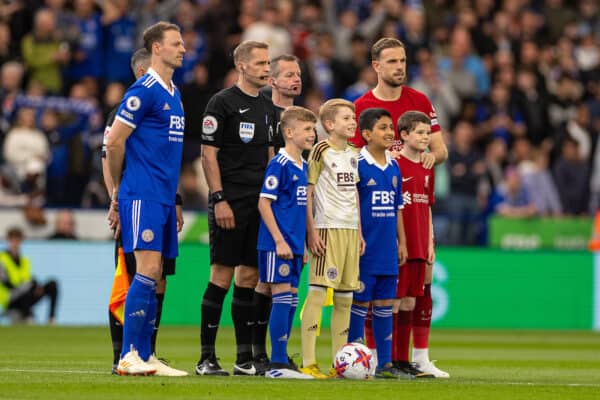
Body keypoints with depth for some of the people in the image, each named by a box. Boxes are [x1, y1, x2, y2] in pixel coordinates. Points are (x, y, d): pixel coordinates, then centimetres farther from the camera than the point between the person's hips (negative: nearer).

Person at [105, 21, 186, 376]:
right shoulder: (144, 91, -10)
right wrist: (118, 191, 2)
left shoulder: (174, 94, 18)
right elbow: (114, 143, -9)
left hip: (163, 197, 8)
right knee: (148, 270, -14)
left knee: (154, 278, 7)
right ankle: (129, 356, -13)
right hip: (142, 196, -8)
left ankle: (144, 356, 9)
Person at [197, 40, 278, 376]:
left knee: (249, 277, 7)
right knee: (222, 276, -7)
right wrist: (219, 200, -16)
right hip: (230, 203, -7)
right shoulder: (223, 103, -6)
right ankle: (207, 358, -4)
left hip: (260, 204, 7)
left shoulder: (268, 107, 16)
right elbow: (209, 154, -9)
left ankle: (245, 358, 10)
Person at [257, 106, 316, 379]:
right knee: (282, 299, -9)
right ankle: (277, 363, -6)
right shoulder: (279, 165, -12)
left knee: (290, 301, 9)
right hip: (277, 245, -9)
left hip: (294, 245, 9)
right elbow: (264, 203, -15)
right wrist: (279, 241, -18)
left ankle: (281, 361, 14)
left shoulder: (303, 166, 14)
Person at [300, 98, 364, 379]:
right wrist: (312, 232, -14)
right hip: (327, 228, -8)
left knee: (345, 296, 8)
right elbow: (307, 193, -8)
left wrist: (360, 231, 17)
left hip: (350, 229, 8)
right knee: (318, 291, -10)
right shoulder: (321, 151, -6)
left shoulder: (352, 154, 15)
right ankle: (308, 363, -12)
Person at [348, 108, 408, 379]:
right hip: (365, 248, -6)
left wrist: (402, 242, 16)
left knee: (385, 304, 9)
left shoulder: (394, 167, 10)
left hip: (388, 250, 6)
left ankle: (385, 363, 14)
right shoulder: (357, 164, -10)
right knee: (360, 302, -1)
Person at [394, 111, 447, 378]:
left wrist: (430, 244, 16)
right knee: (394, 301, -4)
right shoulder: (394, 165, -9)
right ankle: (389, 359, 0)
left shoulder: (426, 170, 14)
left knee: (409, 301, 10)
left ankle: (404, 359, 14)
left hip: (418, 246, 7)